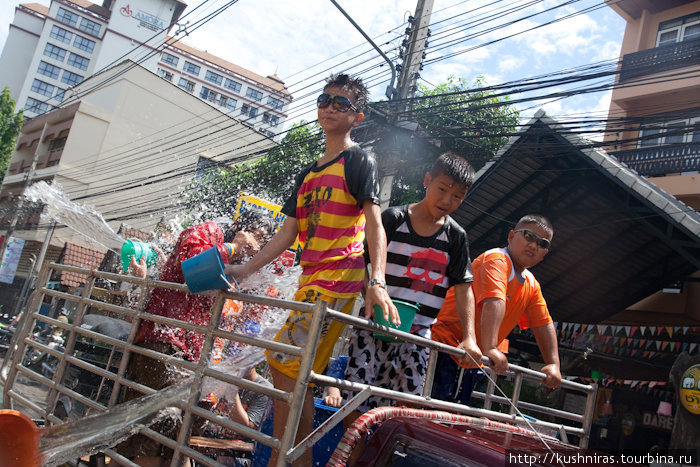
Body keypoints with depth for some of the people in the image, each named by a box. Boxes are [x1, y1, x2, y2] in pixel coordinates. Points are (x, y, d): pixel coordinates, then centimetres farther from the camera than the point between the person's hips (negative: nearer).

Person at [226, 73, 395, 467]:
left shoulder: (359, 161, 1)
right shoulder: (308, 174, 22)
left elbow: (375, 225, -10)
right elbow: (288, 234, 20)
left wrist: (378, 282, -24)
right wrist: (244, 270, 14)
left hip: (339, 279, -8)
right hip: (310, 280, 8)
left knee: (284, 363, -13)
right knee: (299, 374, 7)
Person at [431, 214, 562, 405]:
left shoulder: (532, 285, 13)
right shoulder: (496, 259, -16)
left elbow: (544, 324, 12)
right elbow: (494, 301, -32)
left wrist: (553, 364, -1)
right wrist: (490, 349, -45)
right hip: (445, 348, -9)